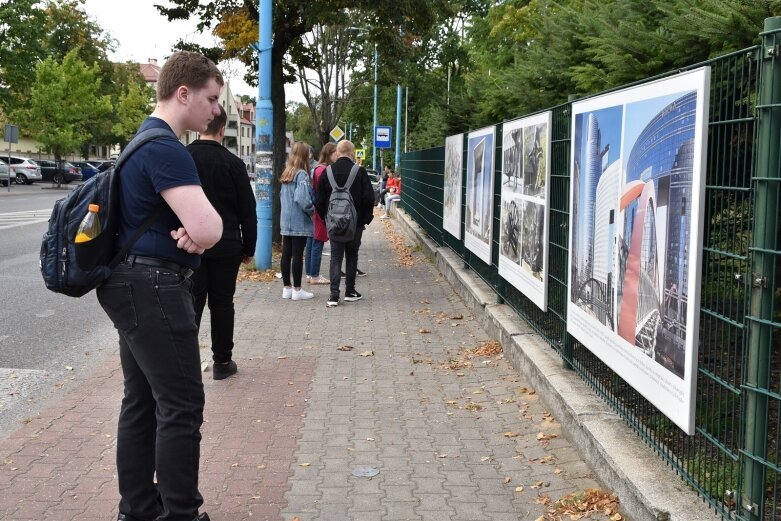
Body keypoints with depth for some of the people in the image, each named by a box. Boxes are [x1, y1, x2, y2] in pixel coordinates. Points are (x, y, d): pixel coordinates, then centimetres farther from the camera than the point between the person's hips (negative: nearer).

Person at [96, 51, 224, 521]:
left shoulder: (147, 141, 16)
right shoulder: (165, 148, -17)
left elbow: (193, 219, 15)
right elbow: (209, 229, -27)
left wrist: (191, 233, -8)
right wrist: (199, 235, -4)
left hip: (136, 285, 11)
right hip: (153, 287, -11)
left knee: (143, 400, 14)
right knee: (182, 406, -5)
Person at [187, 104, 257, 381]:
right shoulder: (233, 163, -6)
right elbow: (247, 211, -3)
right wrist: (249, 247, 6)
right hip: (226, 246, -1)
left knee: (192, 303, 6)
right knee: (222, 303, 8)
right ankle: (222, 361, 14)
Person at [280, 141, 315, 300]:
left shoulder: (286, 174, 10)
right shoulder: (302, 174, -15)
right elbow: (302, 198, -24)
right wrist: (312, 210, -9)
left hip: (285, 221, 8)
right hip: (299, 222, -8)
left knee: (286, 254, 10)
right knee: (297, 255, -2)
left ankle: (286, 288, 17)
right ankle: (297, 290, 3)